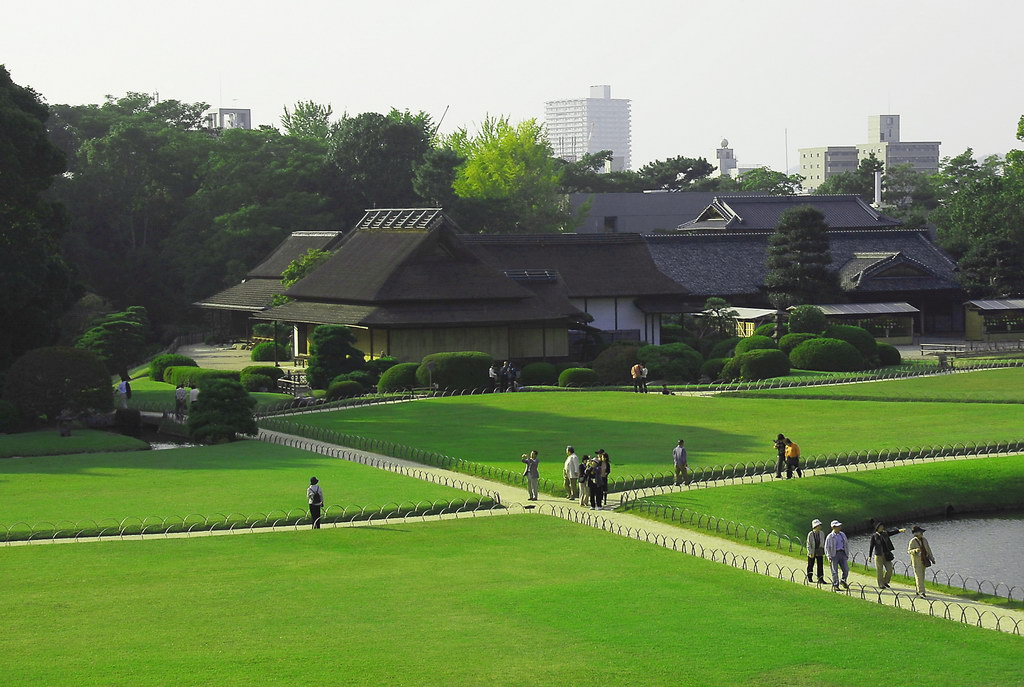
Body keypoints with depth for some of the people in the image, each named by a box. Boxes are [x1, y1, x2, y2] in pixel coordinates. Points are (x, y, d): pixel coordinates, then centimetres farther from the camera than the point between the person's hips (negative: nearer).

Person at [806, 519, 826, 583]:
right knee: (810, 565, 9)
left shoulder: (822, 533, 3)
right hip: (812, 552, -2)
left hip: (819, 552, 3)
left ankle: (820, 579, -2)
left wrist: (824, 551, 9)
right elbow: (808, 544, -9)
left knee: (820, 565, -4)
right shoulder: (810, 534, -8)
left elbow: (823, 543, 10)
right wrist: (810, 553, -16)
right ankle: (809, 578, 26)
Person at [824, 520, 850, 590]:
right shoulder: (830, 537, -2)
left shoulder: (842, 535, 13)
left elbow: (846, 545, 21)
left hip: (842, 554, 4)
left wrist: (847, 555, 17)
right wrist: (829, 557, -9)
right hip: (834, 554, -4)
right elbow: (827, 547, -2)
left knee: (846, 569, -3)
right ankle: (835, 585, 10)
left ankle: (843, 581, 21)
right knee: (835, 571, -1)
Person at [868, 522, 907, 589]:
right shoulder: (874, 536, 1)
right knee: (879, 570, 0)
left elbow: (893, 532, -4)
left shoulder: (885, 533, 11)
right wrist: (869, 556, -3)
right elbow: (871, 546, 2)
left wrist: (899, 530, -22)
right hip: (878, 555, -4)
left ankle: (885, 582, 23)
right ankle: (881, 585, 10)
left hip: (886, 555, 4)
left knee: (889, 569, 1)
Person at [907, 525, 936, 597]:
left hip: (924, 560, 6)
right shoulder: (913, 541, -11)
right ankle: (921, 592, -14)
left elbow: (928, 550, 14)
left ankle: (919, 591, 20)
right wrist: (915, 550, -32)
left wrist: (932, 558, 14)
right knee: (919, 576, -10)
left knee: (922, 576, 10)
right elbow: (909, 551, -12)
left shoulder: (924, 540, 7)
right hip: (916, 560, -6)